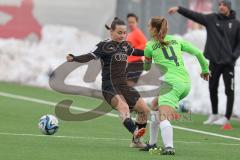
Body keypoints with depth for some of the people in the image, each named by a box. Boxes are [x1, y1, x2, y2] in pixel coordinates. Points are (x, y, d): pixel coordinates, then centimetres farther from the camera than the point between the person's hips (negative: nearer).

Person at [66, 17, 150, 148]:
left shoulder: (125, 45, 12)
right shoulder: (105, 46, -9)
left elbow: (136, 52, 33)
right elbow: (90, 56, -21)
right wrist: (74, 58, -37)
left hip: (123, 86, 8)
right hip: (110, 87, -8)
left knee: (144, 110, 4)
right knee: (123, 107, -33)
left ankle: (136, 141, 16)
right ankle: (135, 132, -57)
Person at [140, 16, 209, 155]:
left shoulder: (150, 46, 6)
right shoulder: (176, 40, 17)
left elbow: (147, 68, 21)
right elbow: (197, 52, 18)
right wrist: (205, 69, 32)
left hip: (172, 83, -7)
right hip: (186, 83, 7)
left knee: (163, 117, -19)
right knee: (155, 106, 26)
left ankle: (169, 147, -42)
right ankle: (152, 144, 29)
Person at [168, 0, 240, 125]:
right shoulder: (212, 19, 2)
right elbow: (194, 15, -7)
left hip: (228, 62, -3)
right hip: (214, 61, 3)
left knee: (229, 90, -2)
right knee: (212, 89, 11)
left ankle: (227, 117, 4)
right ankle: (214, 115, 25)